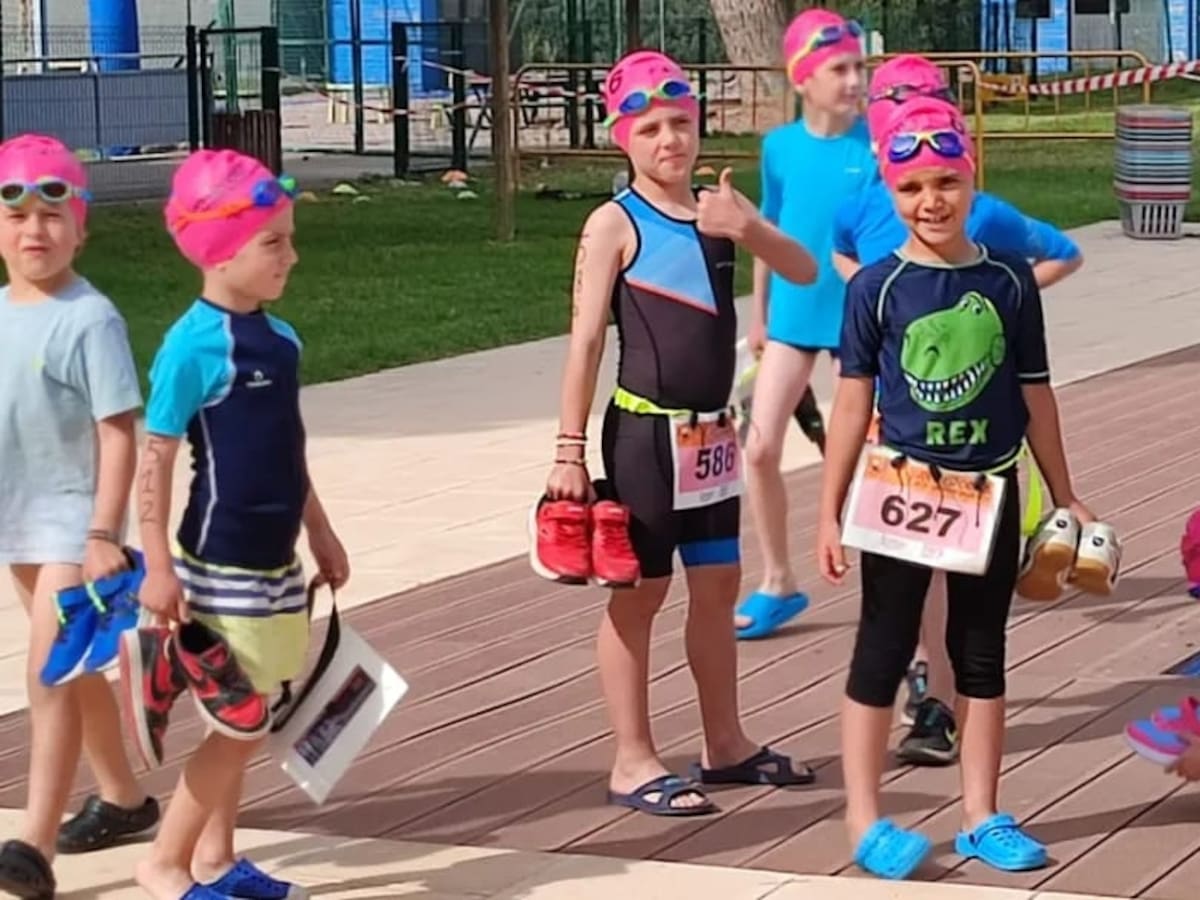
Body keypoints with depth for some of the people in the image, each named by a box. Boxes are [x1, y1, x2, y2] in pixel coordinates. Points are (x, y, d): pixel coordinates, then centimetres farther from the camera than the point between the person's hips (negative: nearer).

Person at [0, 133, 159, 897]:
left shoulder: (90, 320, -16)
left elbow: (119, 433, -18)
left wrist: (104, 533, -23)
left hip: (74, 519, -8)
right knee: (73, 668, 20)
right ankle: (123, 796, 36)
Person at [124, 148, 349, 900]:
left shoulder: (281, 341, 7)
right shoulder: (193, 346, -16)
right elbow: (156, 460, -16)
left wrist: (320, 534, 22)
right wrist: (157, 565, -18)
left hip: (275, 564, 7)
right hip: (220, 569, -7)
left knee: (245, 720, 14)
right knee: (239, 720, -4)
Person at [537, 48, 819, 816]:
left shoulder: (715, 210, 5)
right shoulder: (615, 224, -10)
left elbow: (805, 271, 2)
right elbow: (586, 340, -12)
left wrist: (751, 228, -18)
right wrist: (569, 452, -15)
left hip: (711, 432, 6)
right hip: (645, 433, -6)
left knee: (719, 585, 14)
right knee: (640, 590, 1)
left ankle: (726, 744, 27)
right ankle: (633, 761, 8)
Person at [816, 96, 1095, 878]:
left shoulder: (1010, 281, -1)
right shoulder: (877, 289, -6)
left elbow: (1035, 397, 6)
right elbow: (853, 404, -3)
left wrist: (1065, 496, 9)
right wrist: (830, 512, -3)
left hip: (990, 491, 3)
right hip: (900, 488, -2)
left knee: (982, 653, 11)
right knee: (884, 651, 4)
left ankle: (982, 816, 21)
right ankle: (865, 821, 10)